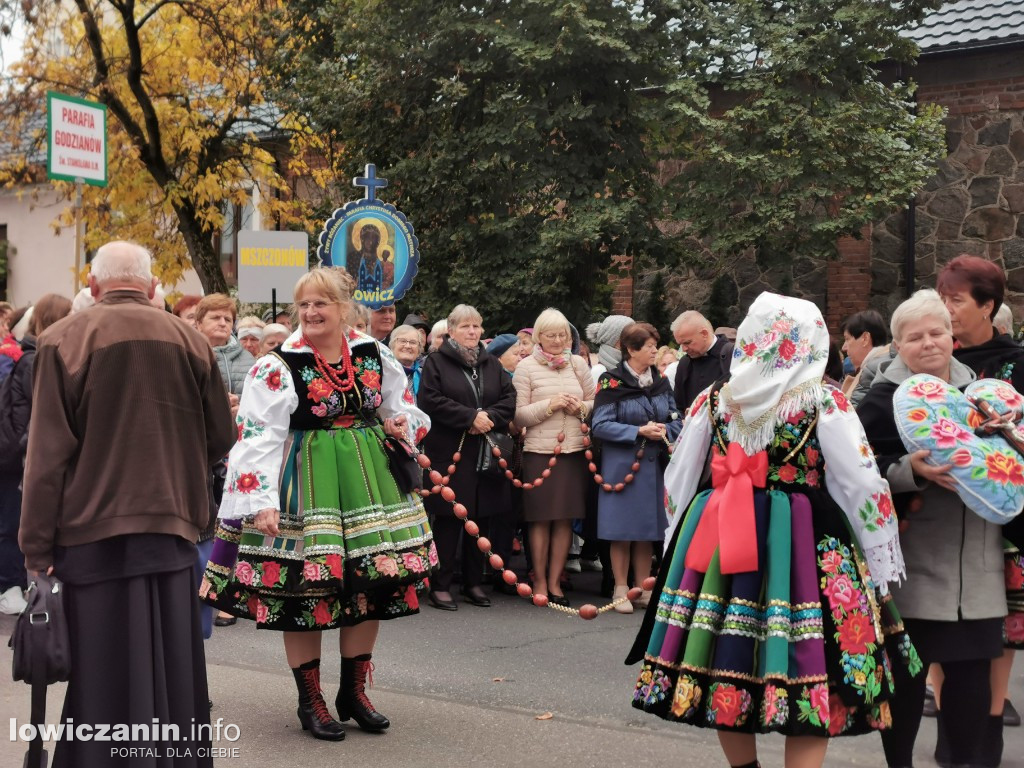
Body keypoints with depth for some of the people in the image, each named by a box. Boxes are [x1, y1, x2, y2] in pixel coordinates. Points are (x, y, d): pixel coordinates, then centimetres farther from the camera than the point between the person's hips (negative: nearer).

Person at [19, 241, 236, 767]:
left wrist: (37, 550, -6)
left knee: (107, 685, 4)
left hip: (95, 532, -3)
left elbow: (47, 455, -10)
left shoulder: (64, 339, -7)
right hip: (172, 528, 3)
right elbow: (221, 438, 6)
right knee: (171, 676, 14)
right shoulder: (191, 342, 2)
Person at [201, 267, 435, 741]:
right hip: (306, 482, -4)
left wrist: (402, 425, -2)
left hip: (367, 479, 5)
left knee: (373, 583, 7)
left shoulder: (374, 356, 5)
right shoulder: (278, 367, -9)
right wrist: (262, 500, -25)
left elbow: (405, 409, 21)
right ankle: (310, 702, 17)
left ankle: (354, 692, 24)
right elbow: (258, 436, -15)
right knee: (304, 590, -1)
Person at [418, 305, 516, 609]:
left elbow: (509, 398, 8)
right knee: (448, 519, -5)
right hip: (450, 453, -5)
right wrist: (471, 417, -15)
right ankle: (441, 585, 2)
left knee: (481, 518, 7)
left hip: (485, 455, 5)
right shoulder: (436, 362, 1)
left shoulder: (492, 364, 15)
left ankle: (474, 583, 17)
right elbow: (432, 401, -11)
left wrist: (489, 418, -11)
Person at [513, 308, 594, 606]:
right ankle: (540, 582, 16)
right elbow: (518, 415, -4)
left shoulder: (578, 363, 9)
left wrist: (580, 407, -6)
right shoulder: (526, 367, -1)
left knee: (566, 518, 6)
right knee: (541, 519, 4)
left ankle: (554, 582, 17)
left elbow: (595, 403, 15)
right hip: (539, 451, -3)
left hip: (574, 450, 3)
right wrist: (549, 405, -15)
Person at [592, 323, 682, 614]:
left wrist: (664, 430, -9)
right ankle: (621, 590, 12)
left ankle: (643, 589, 20)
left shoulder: (661, 381, 9)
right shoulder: (611, 382, -7)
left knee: (648, 529, 9)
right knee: (622, 530, 1)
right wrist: (639, 432, -18)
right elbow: (600, 425, -11)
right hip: (622, 464, -5)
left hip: (654, 465, 5)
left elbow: (676, 420, 13)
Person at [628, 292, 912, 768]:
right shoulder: (825, 403, -5)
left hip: (717, 547, 4)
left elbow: (677, 481, 10)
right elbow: (862, 487, -5)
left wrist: (677, 546, 23)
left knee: (728, 662, 14)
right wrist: (881, 565, 5)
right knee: (805, 670, 1)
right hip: (802, 550, -4)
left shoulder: (712, 400, 5)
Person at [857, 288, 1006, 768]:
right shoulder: (883, 399, -3)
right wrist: (911, 471, -26)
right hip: (912, 563, -4)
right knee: (906, 671, 3)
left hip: (975, 562, 4)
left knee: (972, 670, 7)